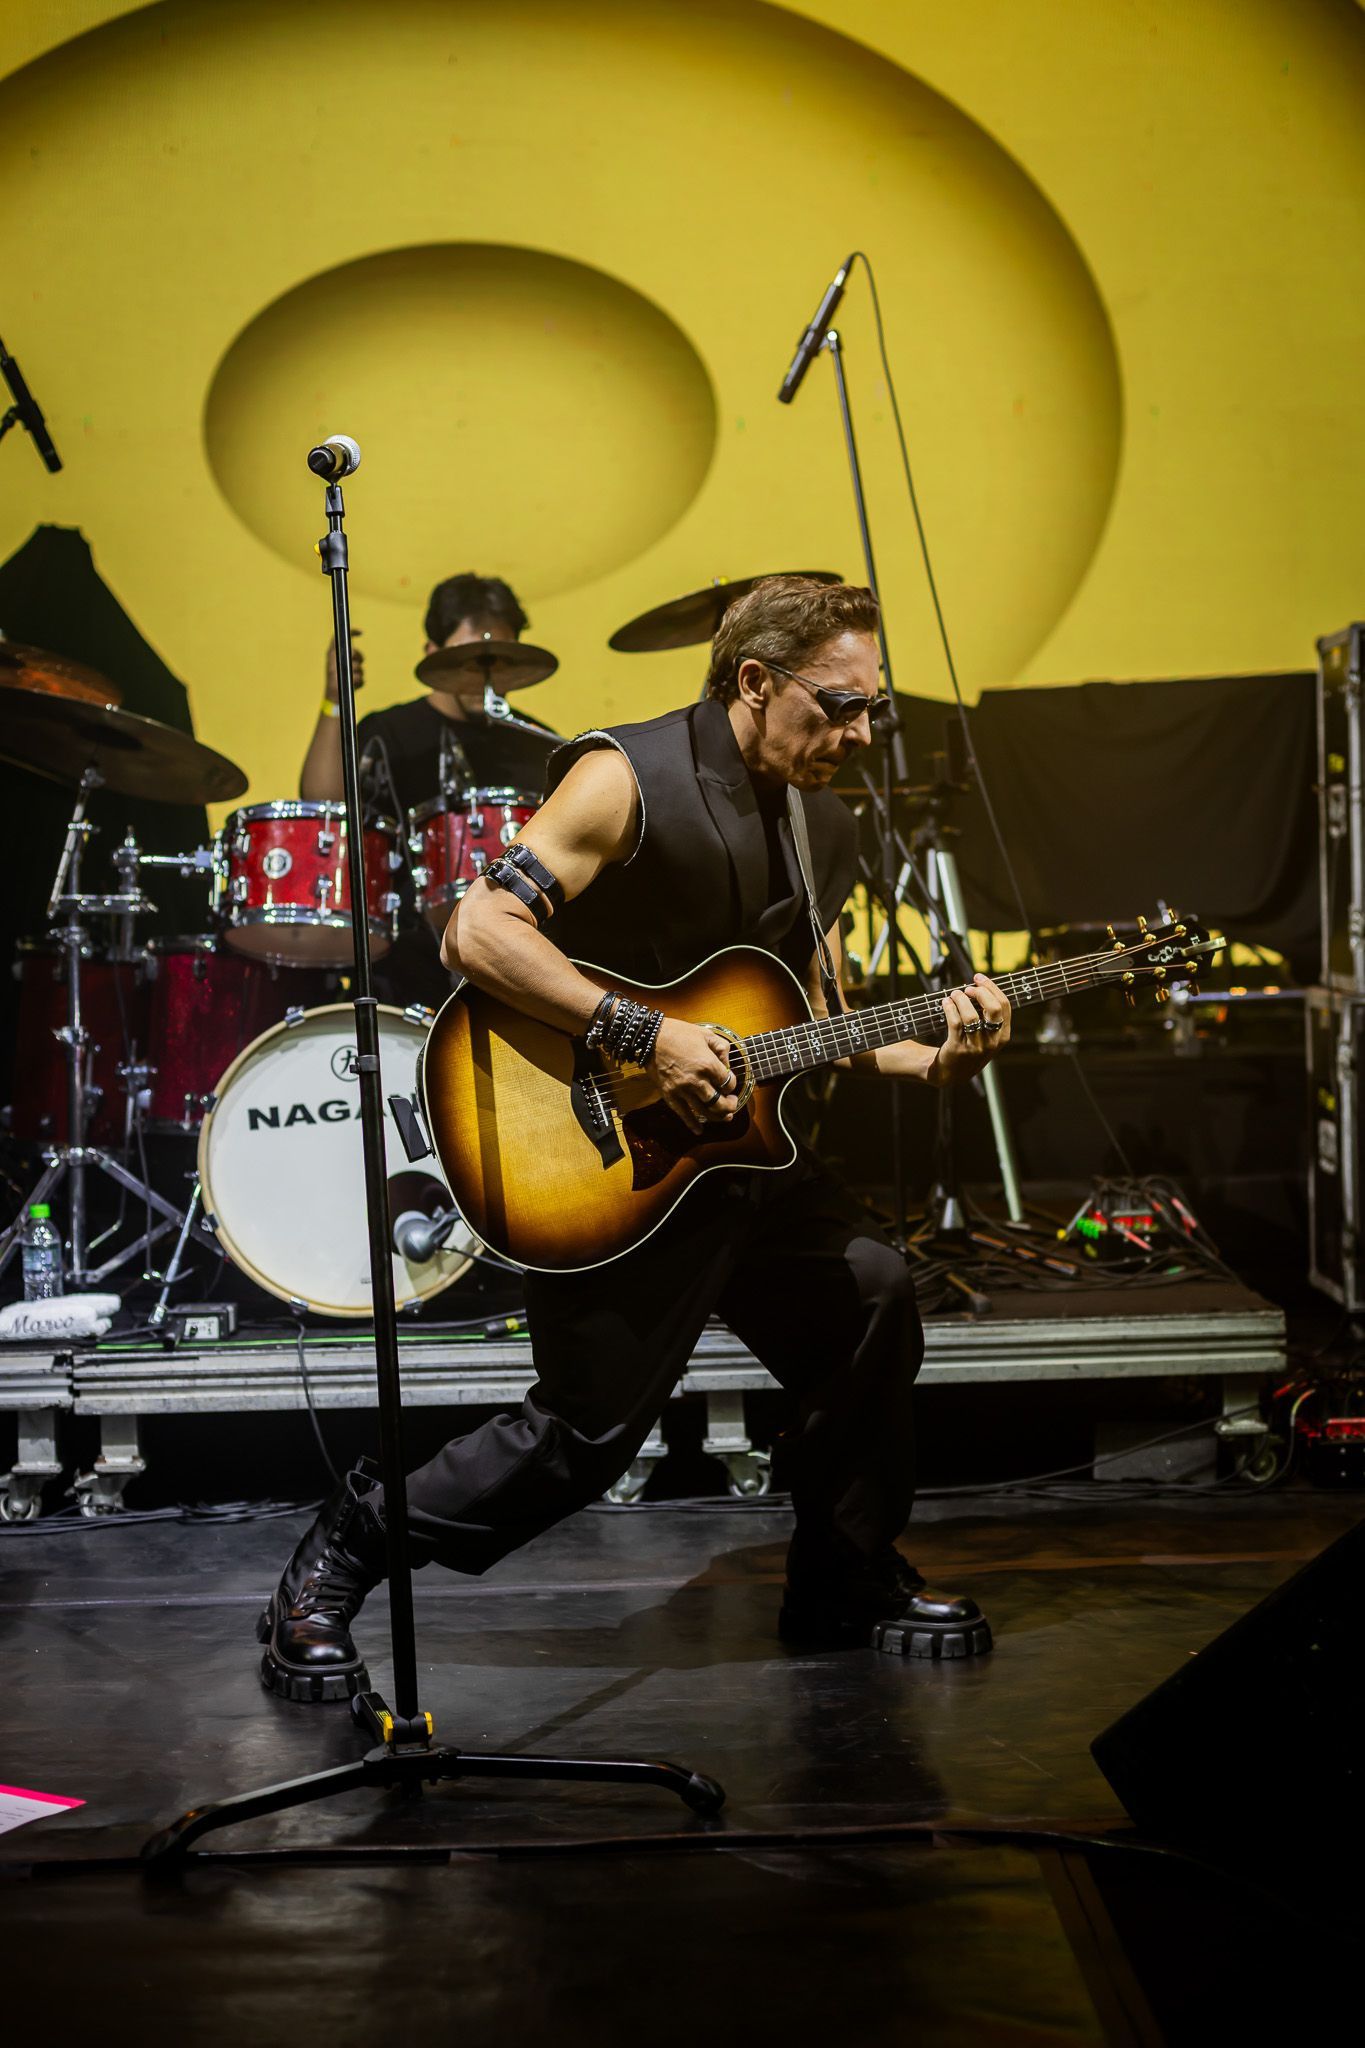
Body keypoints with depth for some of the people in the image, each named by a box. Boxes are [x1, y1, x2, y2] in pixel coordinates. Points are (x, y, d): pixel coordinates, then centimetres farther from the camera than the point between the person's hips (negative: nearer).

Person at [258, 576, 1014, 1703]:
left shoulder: (824, 825, 8)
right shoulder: (629, 778, -16)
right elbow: (478, 933, -25)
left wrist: (925, 1058, -3)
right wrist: (647, 1036, -28)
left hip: (741, 1144, 8)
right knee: (590, 1430, -6)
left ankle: (846, 1586, 22)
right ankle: (337, 1563, 13)